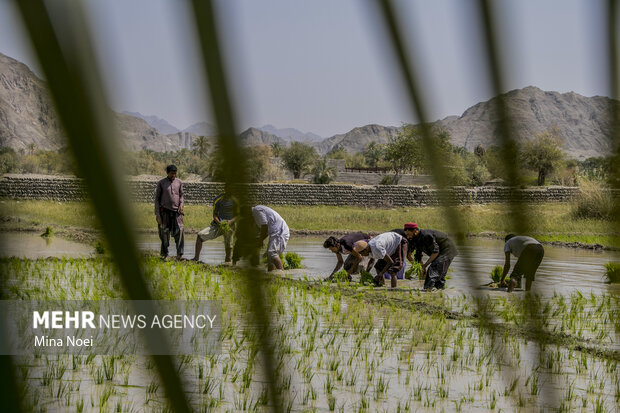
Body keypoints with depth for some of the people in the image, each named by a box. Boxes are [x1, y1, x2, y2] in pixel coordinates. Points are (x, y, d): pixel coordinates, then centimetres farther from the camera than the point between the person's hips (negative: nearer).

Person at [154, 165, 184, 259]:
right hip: (165, 211, -1)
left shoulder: (179, 182, 9)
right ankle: (164, 254, 13)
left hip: (176, 211, 1)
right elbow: (157, 198, 4)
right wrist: (157, 214, -2)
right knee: (164, 233, 1)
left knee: (179, 231, -12)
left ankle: (179, 254, -14)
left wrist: (181, 204, -2)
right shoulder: (161, 183, 2)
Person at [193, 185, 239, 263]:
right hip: (217, 224, 1)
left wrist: (231, 221, -21)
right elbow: (214, 214, 1)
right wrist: (219, 222, -20)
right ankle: (196, 259, -9)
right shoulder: (218, 199, -3)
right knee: (200, 236, -12)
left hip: (229, 225, -1)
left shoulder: (234, 200, -3)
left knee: (228, 247, -4)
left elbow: (237, 215, 0)